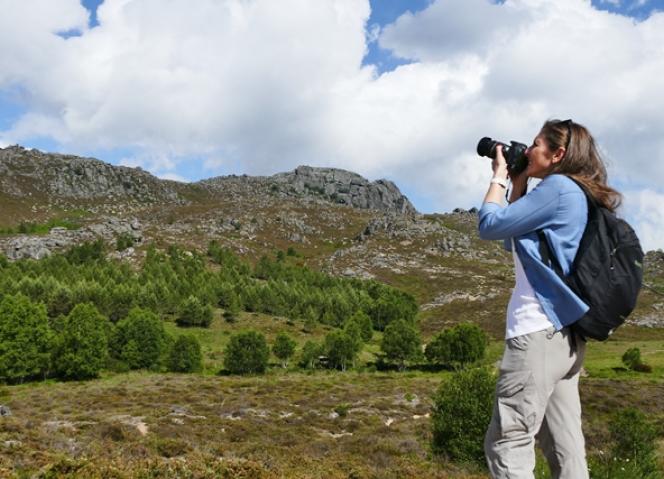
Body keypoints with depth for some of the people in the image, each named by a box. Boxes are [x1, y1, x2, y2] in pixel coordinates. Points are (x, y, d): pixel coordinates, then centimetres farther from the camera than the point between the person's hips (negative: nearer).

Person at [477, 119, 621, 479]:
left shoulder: (558, 186, -9)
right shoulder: (576, 195, 20)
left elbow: (490, 225, -9)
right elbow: (514, 241, 27)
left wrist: (499, 176, 5)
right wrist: (518, 185, 22)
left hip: (539, 330, -10)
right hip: (563, 332, 10)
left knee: (505, 445, -8)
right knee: (564, 447, 9)